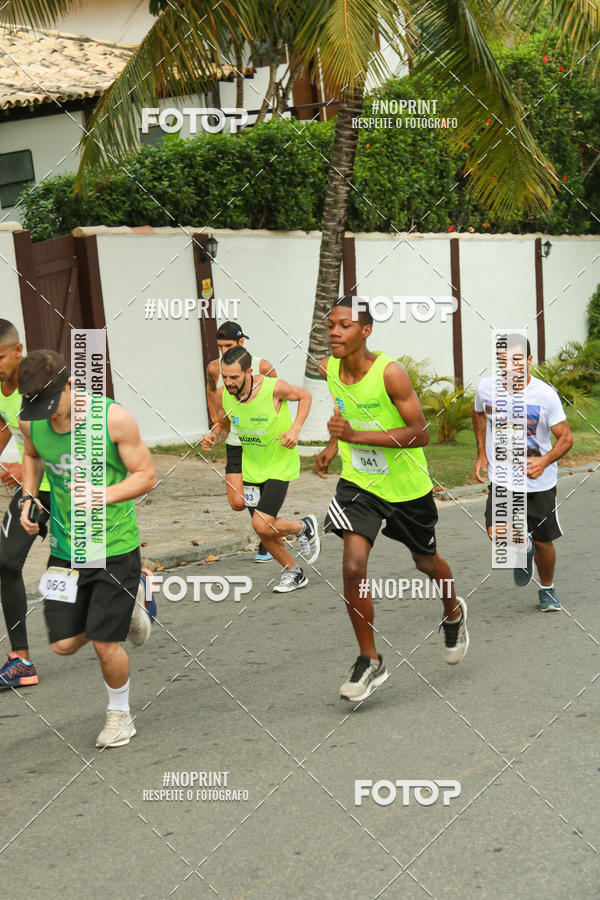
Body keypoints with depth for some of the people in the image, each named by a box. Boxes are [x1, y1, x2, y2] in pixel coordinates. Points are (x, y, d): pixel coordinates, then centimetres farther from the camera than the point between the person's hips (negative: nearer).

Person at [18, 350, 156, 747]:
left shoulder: (114, 418, -19)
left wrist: (103, 497, -26)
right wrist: (29, 497, 1)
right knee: (64, 644, 3)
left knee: (105, 644, -2)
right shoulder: (31, 421, -7)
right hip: (66, 547, 4)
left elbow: (146, 475, -10)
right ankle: (125, 606, 33)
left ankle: (120, 714, 27)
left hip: (116, 546, -4)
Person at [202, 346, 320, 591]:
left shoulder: (274, 388, -24)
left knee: (262, 525, -16)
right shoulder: (222, 395, -12)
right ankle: (294, 573, 33)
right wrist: (212, 438, -14)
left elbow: (305, 396, -4)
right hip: (251, 469, 5)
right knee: (264, 532, 10)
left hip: (280, 466, -5)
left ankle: (304, 527, 14)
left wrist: (295, 428, -17)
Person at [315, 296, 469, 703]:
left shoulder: (391, 373, -24)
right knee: (353, 566, -17)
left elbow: (420, 434, -25)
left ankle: (454, 613, 53)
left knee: (426, 561, 19)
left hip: (407, 486, -3)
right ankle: (370, 661, -1)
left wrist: (356, 436, -33)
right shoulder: (329, 369, -6)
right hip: (358, 482, 3)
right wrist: (333, 446, 1)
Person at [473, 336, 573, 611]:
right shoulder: (486, 387, -9)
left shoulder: (545, 394, -17)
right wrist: (481, 454, 11)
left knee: (543, 543, 10)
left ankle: (547, 590, 41)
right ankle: (524, 547, 18)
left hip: (540, 483, -1)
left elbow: (566, 438, -9)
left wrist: (545, 461, -28)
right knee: (498, 535, -20)